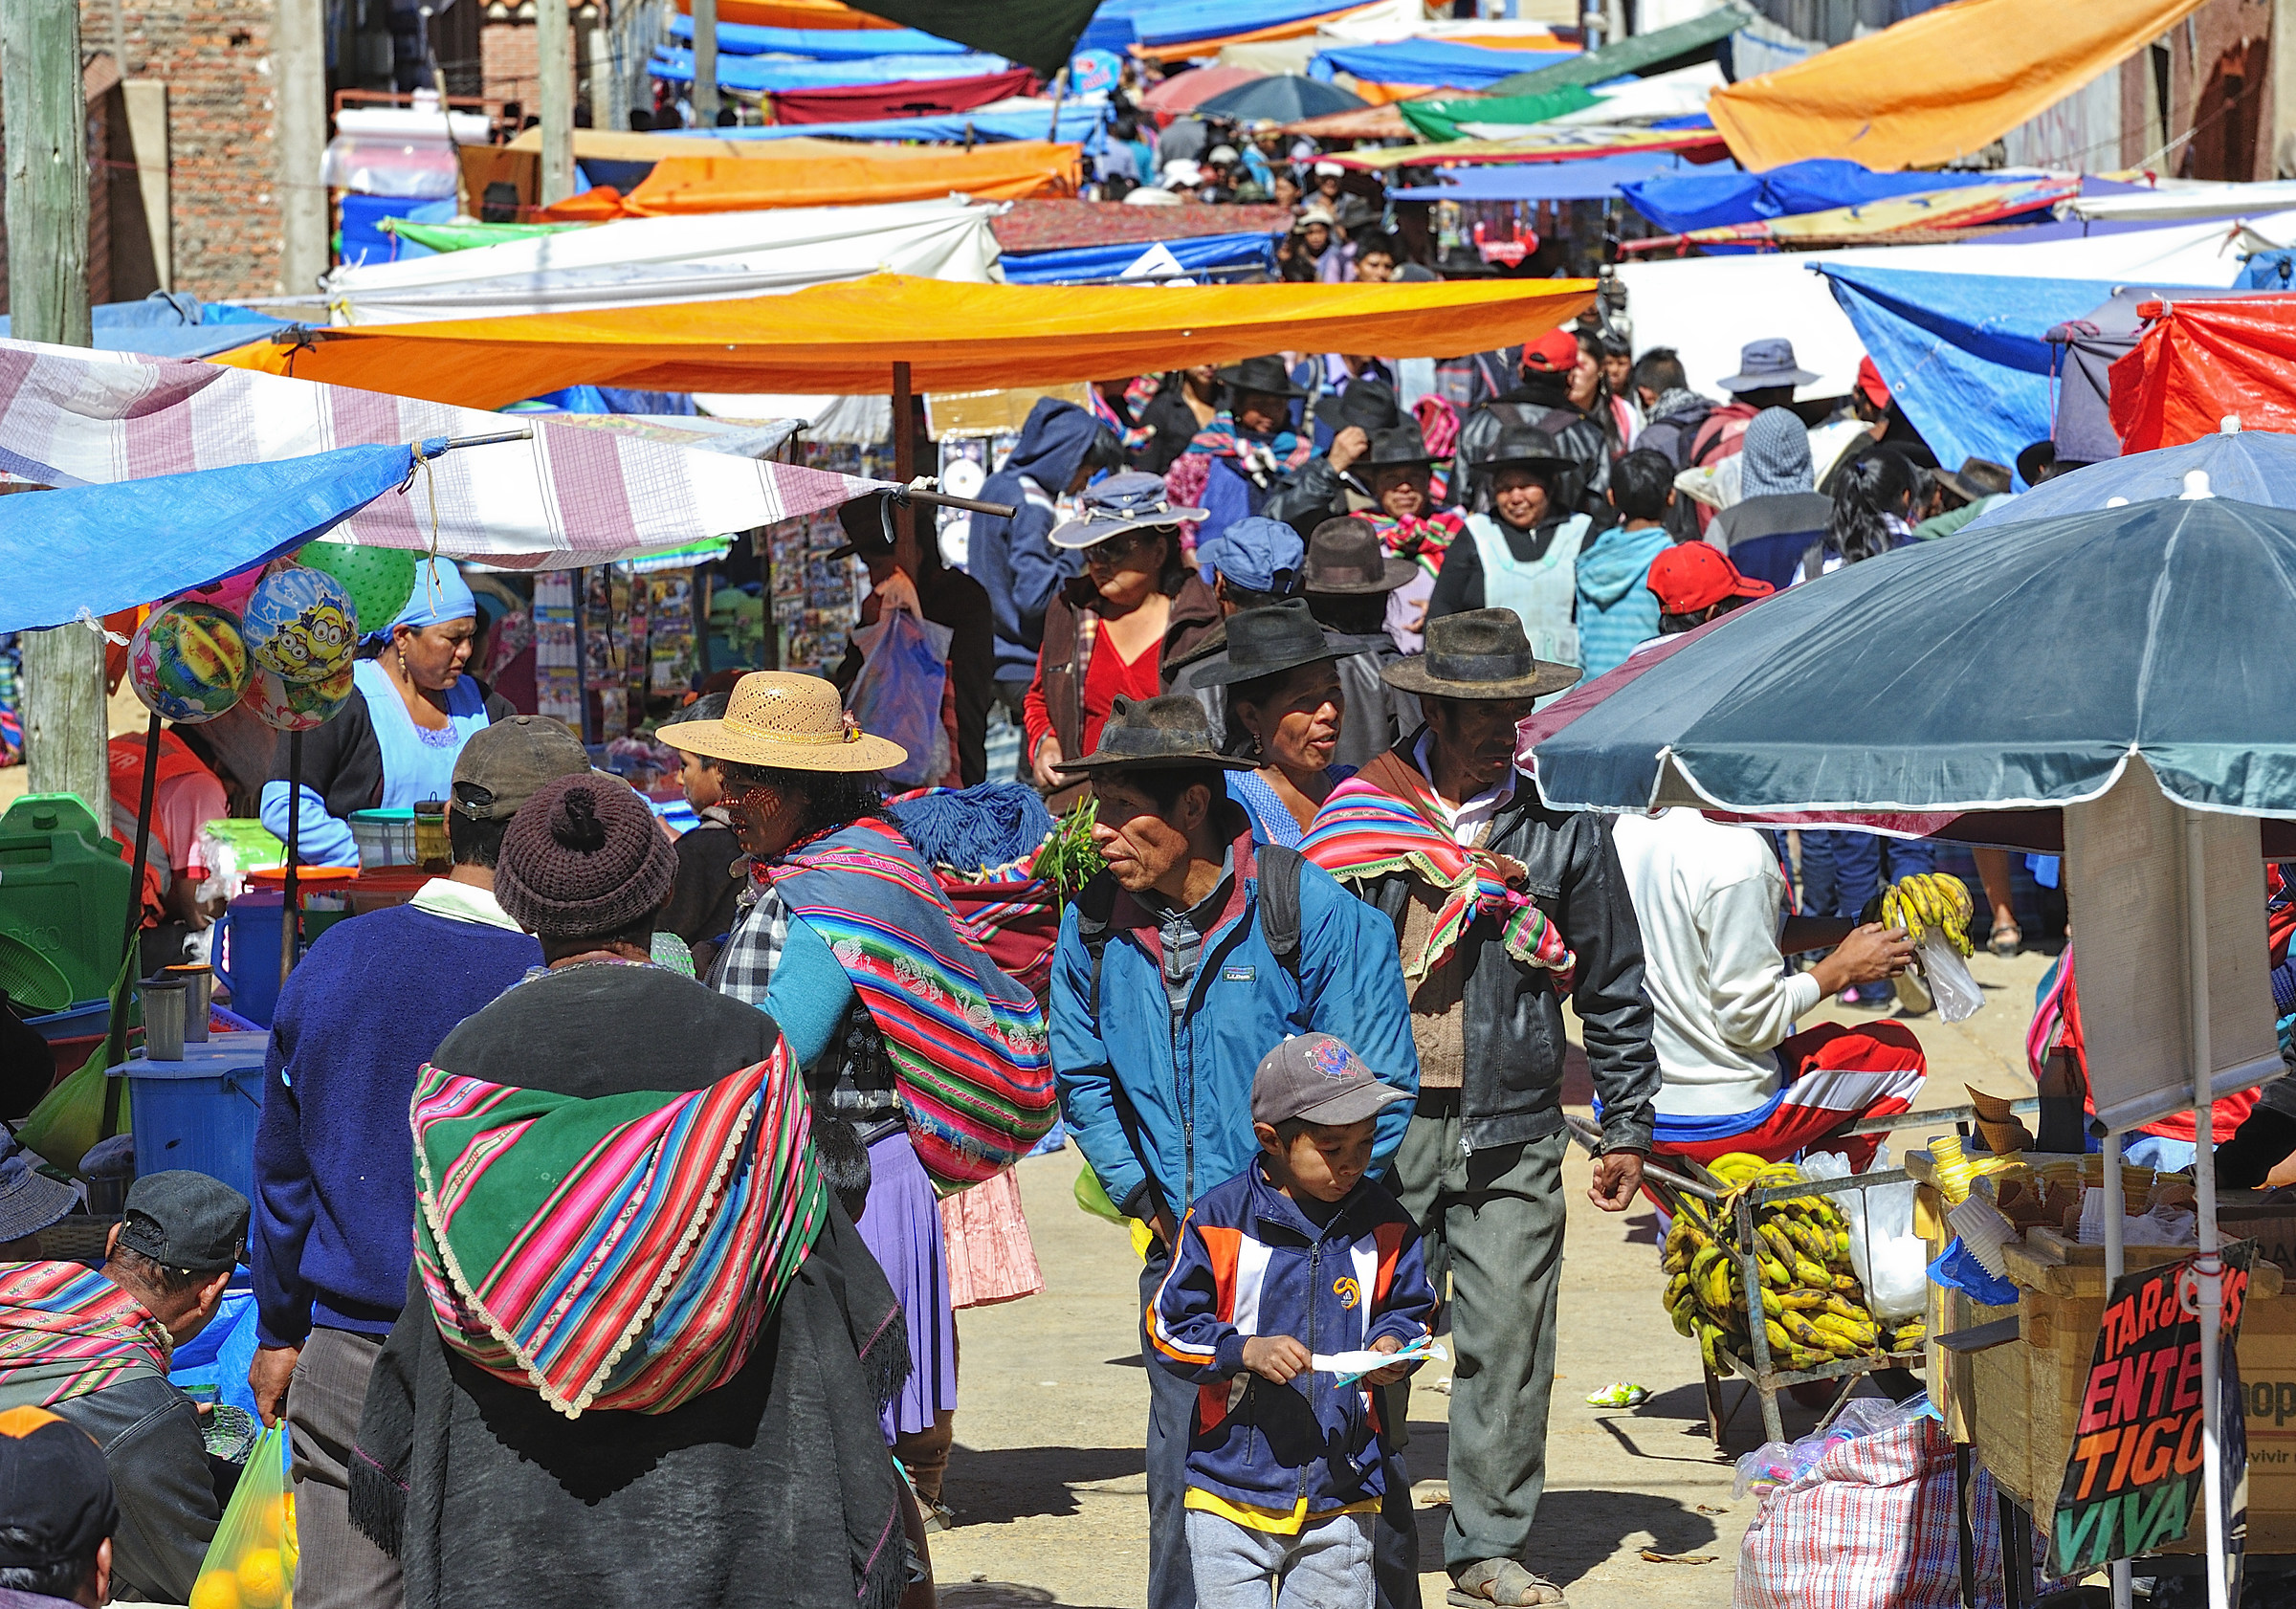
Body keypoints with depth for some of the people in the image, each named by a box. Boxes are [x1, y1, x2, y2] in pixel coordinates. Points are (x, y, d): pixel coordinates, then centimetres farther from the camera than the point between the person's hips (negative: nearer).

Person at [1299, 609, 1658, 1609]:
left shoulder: (1562, 828, 5)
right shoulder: (1358, 817, 3)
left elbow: (1615, 989, 11)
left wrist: (1627, 1128, 9)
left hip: (1513, 1135, 1)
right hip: (1381, 1126, 0)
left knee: (1509, 1341, 0)